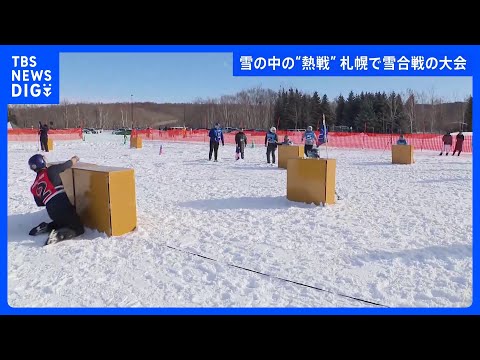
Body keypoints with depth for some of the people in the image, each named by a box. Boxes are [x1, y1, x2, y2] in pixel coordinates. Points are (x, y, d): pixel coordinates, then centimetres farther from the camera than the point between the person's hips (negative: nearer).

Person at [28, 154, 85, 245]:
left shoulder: (34, 187, 18)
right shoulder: (50, 171, 0)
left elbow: (39, 203, 24)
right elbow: (65, 165, 9)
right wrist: (74, 159, 29)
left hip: (51, 211, 7)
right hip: (62, 203, -7)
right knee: (78, 229, 0)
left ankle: (46, 227, 12)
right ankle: (58, 235, -23)